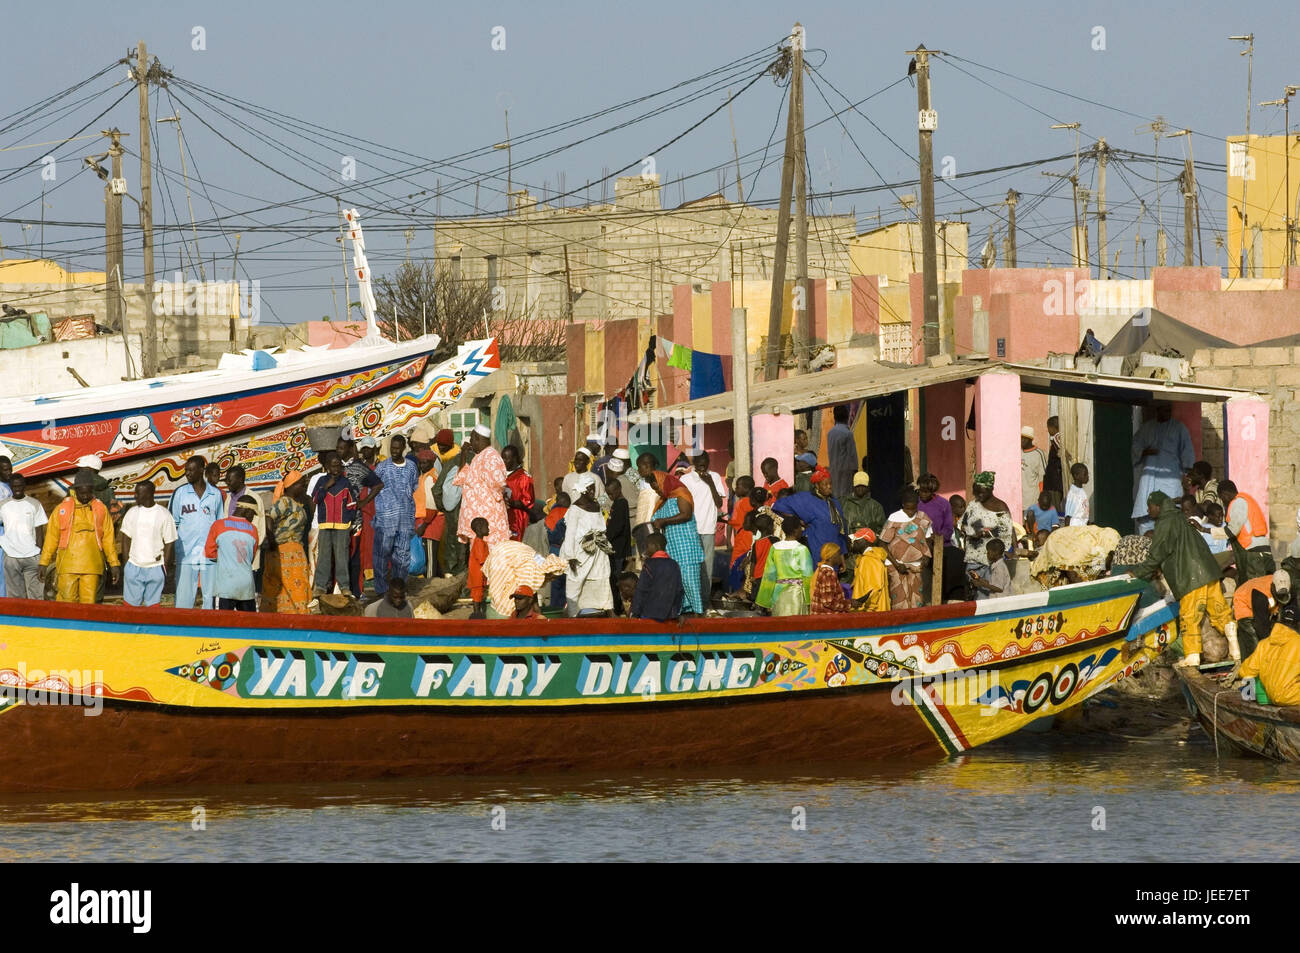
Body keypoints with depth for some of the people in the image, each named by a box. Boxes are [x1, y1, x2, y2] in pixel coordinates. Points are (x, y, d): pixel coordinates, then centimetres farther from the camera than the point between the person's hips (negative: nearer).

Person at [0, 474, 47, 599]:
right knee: (14, 596, 0)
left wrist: (42, 557, -2)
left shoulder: (34, 505, 4)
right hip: (11, 557, 1)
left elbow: (39, 532, 3)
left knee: (36, 596, -6)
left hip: (32, 556, -1)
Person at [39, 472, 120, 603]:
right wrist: (44, 563, 6)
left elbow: (108, 538, 12)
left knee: (89, 603, -2)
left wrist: (114, 564, 10)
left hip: (91, 567, 1)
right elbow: (52, 537, 9)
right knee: (67, 602, -5)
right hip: (67, 566, -1)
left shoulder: (101, 509, 9)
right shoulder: (62, 509, 6)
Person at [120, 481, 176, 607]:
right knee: (130, 602, 0)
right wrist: (126, 560, 2)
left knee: (153, 604, 0)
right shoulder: (132, 513, 7)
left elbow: (170, 543, -1)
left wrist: (164, 566, -5)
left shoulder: (164, 515, -4)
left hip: (155, 567, -3)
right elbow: (126, 538, 11)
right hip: (134, 567, 3)